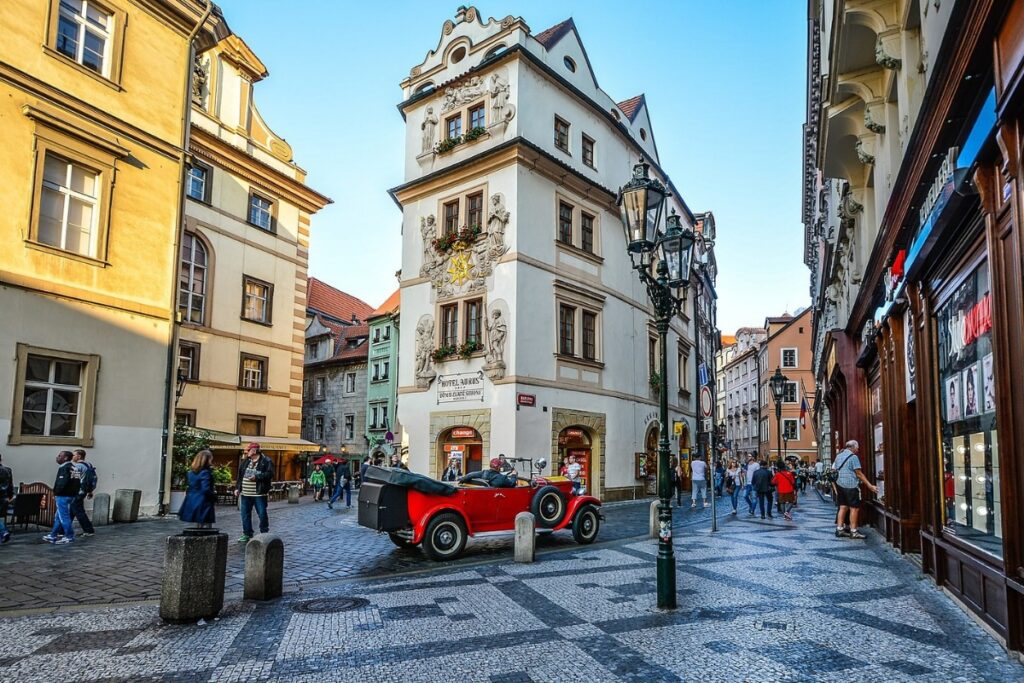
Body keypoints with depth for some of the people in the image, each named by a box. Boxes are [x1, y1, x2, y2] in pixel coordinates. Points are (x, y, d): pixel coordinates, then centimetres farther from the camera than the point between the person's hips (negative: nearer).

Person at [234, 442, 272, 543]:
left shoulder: (266, 461, -7)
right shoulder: (245, 461, 14)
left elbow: (270, 474, -15)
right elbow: (240, 475, 19)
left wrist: (257, 477, -21)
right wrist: (238, 488, 13)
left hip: (259, 494, -6)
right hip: (245, 494, 6)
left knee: (262, 514, -2)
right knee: (245, 514, 10)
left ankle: (264, 534, 11)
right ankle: (247, 534, 21)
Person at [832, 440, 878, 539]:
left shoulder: (838, 455, 14)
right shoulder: (853, 457, -9)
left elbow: (834, 470, 18)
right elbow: (859, 473, -10)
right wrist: (870, 486, -7)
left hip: (840, 485, 8)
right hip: (851, 486, -8)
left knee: (843, 507, 10)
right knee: (854, 508, -2)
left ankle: (839, 529, 8)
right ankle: (853, 532, -2)